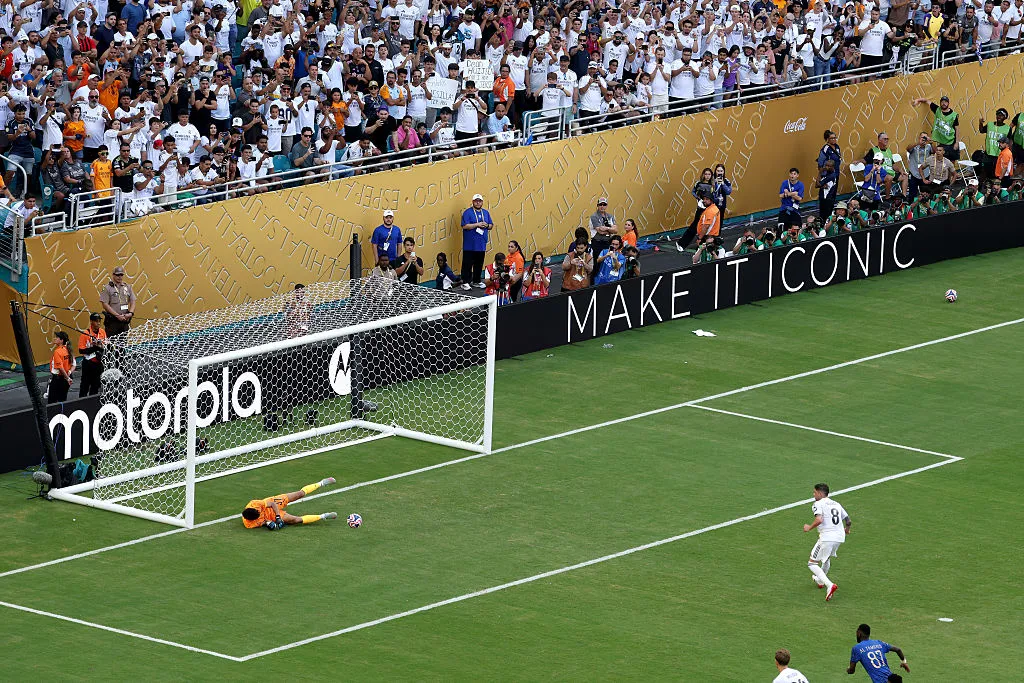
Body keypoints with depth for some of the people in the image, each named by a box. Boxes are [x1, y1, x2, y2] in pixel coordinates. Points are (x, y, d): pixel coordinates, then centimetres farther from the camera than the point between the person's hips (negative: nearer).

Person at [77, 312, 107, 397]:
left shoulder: (102, 332, 3)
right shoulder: (85, 334, -12)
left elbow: (106, 346, 14)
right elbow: (81, 350, -14)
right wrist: (94, 348, -22)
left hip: (98, 363, 5)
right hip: (88, 363, -5)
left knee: (96, 384, 12)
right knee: (85, 384, 0)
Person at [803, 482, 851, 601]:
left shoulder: (818, 504, -4)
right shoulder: (836, 504, 17)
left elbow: (819, 520, -20)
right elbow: (847, 520, 22)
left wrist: (809, 528, -3)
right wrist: (847, 529, 43)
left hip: (827, 537, -7)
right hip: (840, 537, 7)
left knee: (812, 564, 0)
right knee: (827, 558, 34)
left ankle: (830, 585, -20)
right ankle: (820, 581, 54)